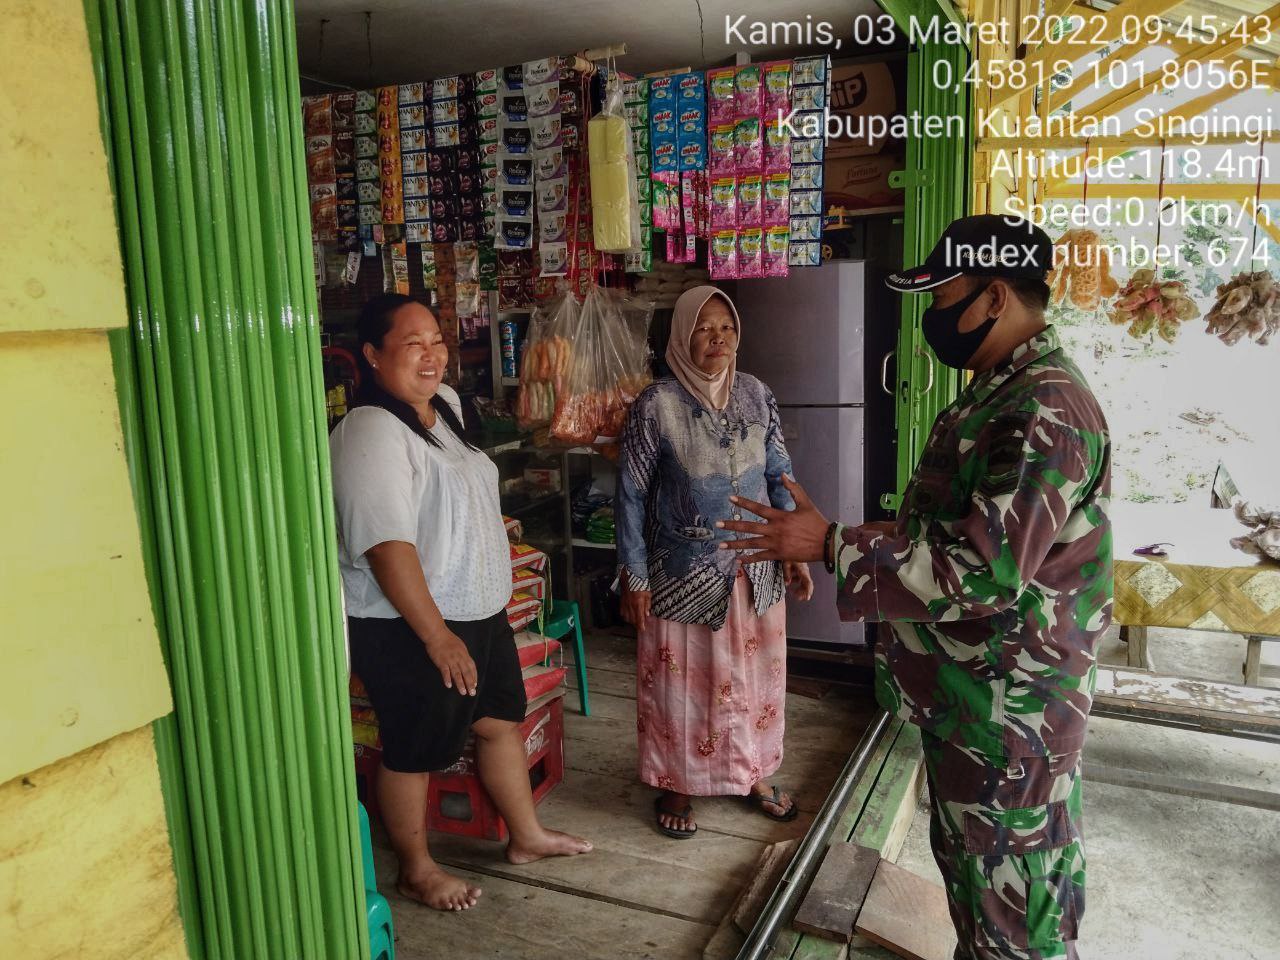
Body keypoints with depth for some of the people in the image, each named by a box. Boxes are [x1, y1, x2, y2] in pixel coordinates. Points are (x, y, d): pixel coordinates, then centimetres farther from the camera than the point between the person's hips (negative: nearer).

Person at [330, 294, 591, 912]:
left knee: (500, 720, 19)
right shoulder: (372, 432, -23)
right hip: (409, 627, -9)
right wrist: (438, 636, -25)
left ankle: (527, 837, 38)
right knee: (413, 751, 10)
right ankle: (416, 871, 31)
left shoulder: (445, 405, 6)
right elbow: (388, 548, -28)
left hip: (479, 609, 9)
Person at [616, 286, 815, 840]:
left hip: (755, 570, 4)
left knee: (754, 673, 17)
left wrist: (795, 551, 1)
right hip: (685, 573, -4)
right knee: (681, 679, 10)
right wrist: (635, 578, -9)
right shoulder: (657, 404, -13)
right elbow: (631, 493, -9)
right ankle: (675, 786, 31)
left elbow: (779, 476, 6)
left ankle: (754, 774, 38)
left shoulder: (756, 395, -1)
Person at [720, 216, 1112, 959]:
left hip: (1007, 704, -10)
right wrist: (886, 534, 12)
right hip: (968, 693, 10)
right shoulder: (1003, 394, 8)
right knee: (972, 863, 26)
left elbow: (984, 571, -31)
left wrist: (834, 545, -27)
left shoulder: (1045, 413, -26)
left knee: (1014, 895, 10)